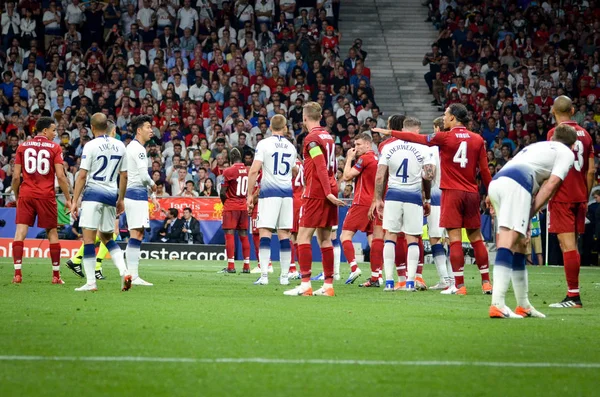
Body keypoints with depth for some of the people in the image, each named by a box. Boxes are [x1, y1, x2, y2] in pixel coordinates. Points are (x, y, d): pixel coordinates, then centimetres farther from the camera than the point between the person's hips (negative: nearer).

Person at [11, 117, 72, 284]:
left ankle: (17, 273, -12)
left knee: (20, 231, -1)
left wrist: (16, 197, 17)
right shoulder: (54, 148, 1)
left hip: (25, 195, 1)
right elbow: (60, 176, -6)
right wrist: (68, 198, 2)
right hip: (46, 195, -1)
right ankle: (56, 275, 12)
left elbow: (16, 176, 5)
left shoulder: (22, 147, 8)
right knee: (52, 233, 9)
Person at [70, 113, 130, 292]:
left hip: (93, 192, -6)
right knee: (107, 238, 18)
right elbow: (124, 176, 13)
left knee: (89, 238, -2)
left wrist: (74, 201, -6)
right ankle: (124, 272, -1)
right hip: (111, 195, 6)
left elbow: (82, 176, -9)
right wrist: (120, 199, 23)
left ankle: (91, 282, -6)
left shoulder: (91, 146, -7)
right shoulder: (120, 146, 9)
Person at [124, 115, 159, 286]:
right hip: (137, 194, -10)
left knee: (137, 235, 10)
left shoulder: (133, 147, 20)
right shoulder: (138, 149, -12)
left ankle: (132, 275, 10)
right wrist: (153, 185, 1)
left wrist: (152, 197, 24)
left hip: (132, 194, 10)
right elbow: (144, 176, -20)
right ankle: (133, 275, -14)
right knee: (136, 235, -11)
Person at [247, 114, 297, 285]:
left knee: (265, 233, -7)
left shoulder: (264, 144, -3)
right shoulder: (291, 147, 11)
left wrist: (250, 194, -6)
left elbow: (254, 170, -11)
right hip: (287, 193, 4)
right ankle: (284, 276, 6)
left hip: (269, 192, -4)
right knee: (284, 234, 6)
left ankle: (264, 275, -16)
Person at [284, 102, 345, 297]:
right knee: (325, 238, 10)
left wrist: (328, 192, -21)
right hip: (329, 191, 8)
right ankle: (328, 285, 9)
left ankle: (305, 284, -13)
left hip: (316, 193, -8)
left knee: (303, 236, -7)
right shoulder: (328, 137, 14)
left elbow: (321, 167, -19)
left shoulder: (312, 138, -11)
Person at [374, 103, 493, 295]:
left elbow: (418, 138, 3)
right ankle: (486, 283, 10)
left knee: (455, 240, -4)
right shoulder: (477, 139, 5)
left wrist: (390, 133, 13)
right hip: (472, 193, 4)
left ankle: (459, 285, -7)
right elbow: (484, 170, 5)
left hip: (452, 193, -4)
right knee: (477, 239, 10)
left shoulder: (445, 137, -5)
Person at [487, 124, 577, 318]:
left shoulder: (537, 146, 37)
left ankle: (523, 305, 23)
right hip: (516, 185, -8)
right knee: (509, 239, -19)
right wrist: (531, 213, 2)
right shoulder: (566, 153, 16)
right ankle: (497, 303, -33)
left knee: (518, 244, 17)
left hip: (496, 181, 8)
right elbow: (550, 186, 3)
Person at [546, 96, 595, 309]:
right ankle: (572, 294, 13)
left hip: (562, 197, -6)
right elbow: (591, 170, 12)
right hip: (579, 196, 6)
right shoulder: (584, 133, 10)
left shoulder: (555, 133, -8)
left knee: (568, 245, -8)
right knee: (572, 245, 13)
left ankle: (574, 295, -11)